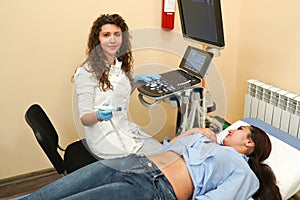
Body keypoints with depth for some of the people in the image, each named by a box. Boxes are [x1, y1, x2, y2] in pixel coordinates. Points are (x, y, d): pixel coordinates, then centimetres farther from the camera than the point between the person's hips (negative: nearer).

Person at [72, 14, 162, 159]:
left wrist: (135, 82, 7)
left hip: (126, 129, 7)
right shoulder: (86, 72, -14)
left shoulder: (120, 64, 7)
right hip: (105, 137, -7)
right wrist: (99, 115, -35)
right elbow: (84, 118, -14)